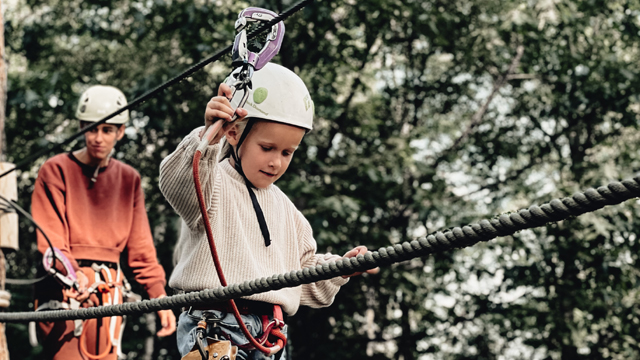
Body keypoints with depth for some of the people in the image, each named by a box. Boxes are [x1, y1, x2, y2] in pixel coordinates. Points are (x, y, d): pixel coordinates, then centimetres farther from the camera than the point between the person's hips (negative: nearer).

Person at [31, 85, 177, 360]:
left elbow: (140, 246, 16)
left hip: (110, 289, 4)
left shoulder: (129, 179, 17)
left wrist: (158, 296, 4)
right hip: (64, 286, -4)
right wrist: (74, 274, -23)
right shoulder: (56, 170, 4)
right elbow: (50, 240, -4)